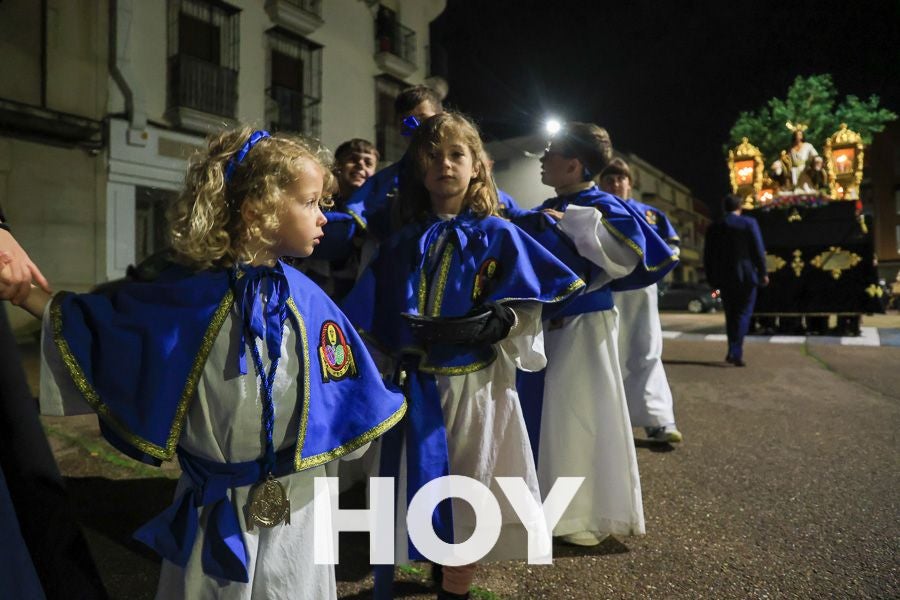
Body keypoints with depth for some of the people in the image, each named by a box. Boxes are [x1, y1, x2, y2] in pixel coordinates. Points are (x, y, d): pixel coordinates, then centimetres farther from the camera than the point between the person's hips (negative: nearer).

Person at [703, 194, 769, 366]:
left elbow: (708, 255, 5)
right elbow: (758, 250, -8)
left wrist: (712, 278, 12)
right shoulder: (749, 223, -5)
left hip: (724, 278, 3)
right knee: (743, 313, 2)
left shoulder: (714, 227, 4)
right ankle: (736, 353, -8)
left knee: (730, 314, 14)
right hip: (746, 275, -3)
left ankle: (733, 351, 15)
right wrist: (763, 273, -1)